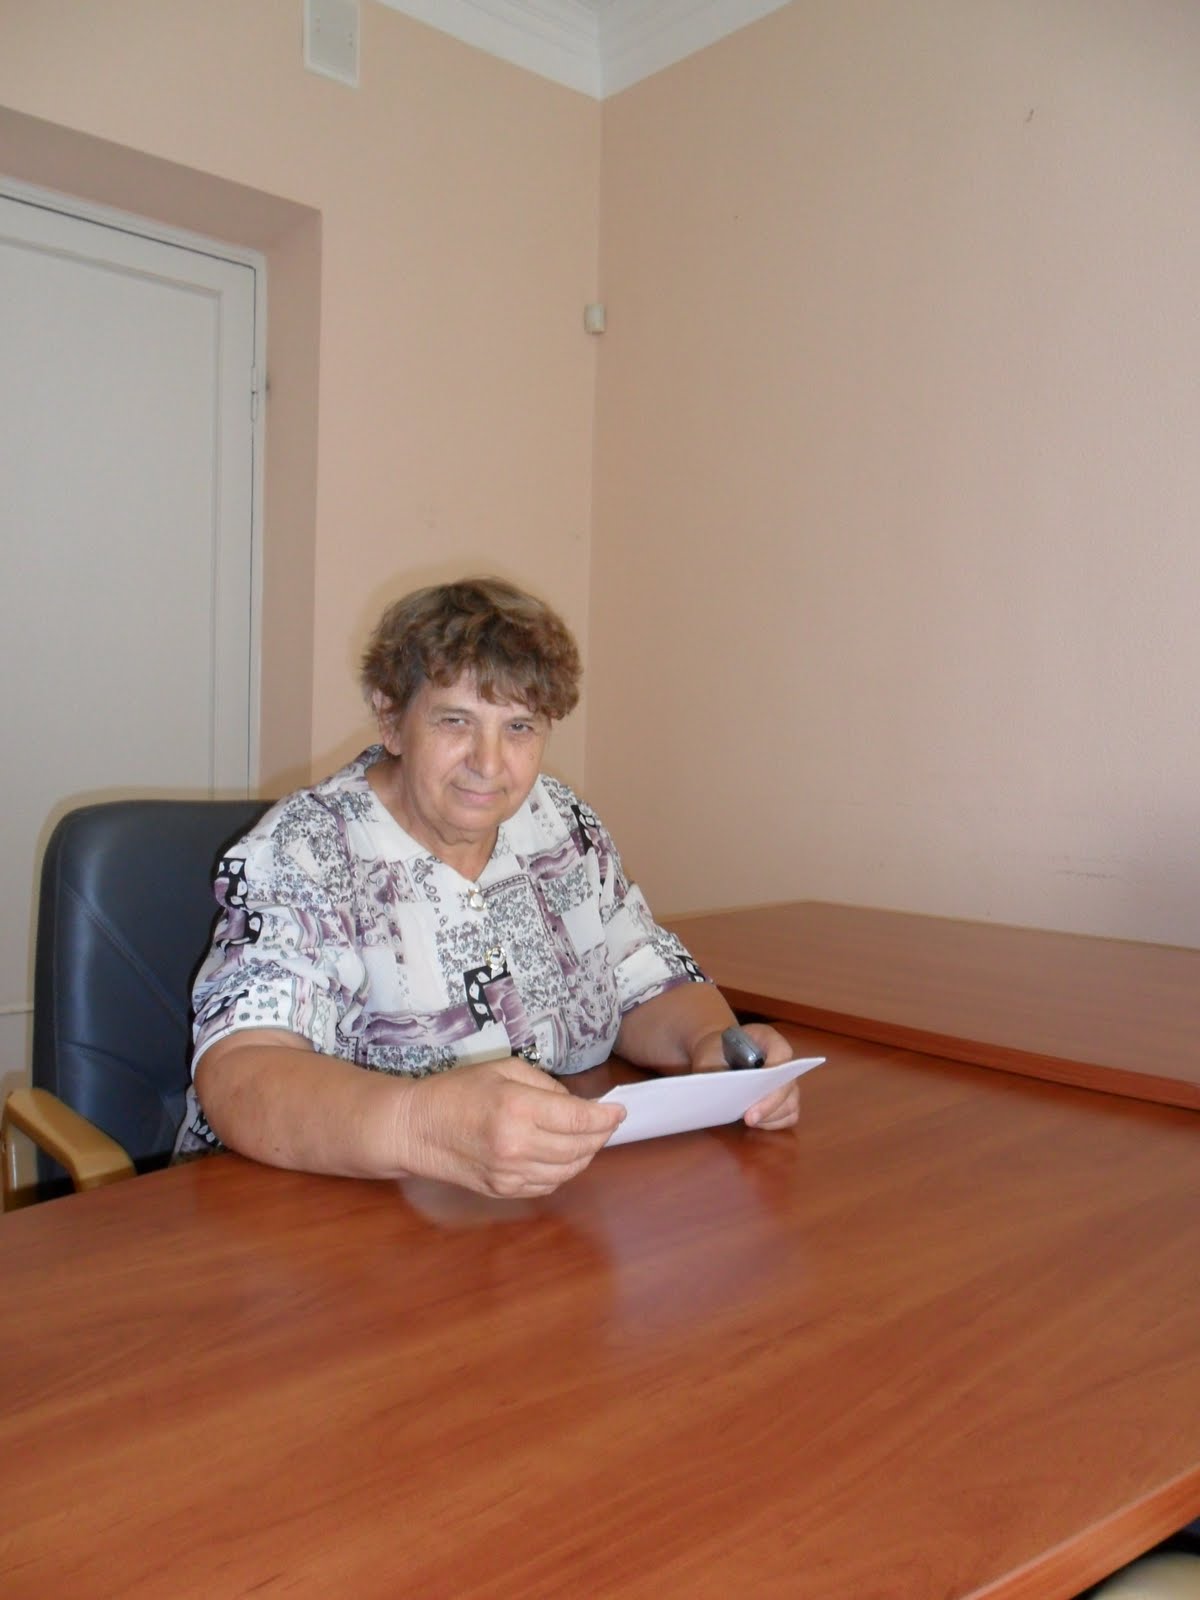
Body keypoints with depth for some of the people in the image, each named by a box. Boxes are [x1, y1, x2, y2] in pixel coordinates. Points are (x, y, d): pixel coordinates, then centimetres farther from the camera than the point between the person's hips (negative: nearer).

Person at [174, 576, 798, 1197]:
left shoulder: (563, 825, 3)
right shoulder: (299, 855, -13)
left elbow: (653, 991, 8)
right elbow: (239, 1079, -26)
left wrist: (715, 1044, -14)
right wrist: (424, 1126, -45)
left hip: (561, 1212, 4)